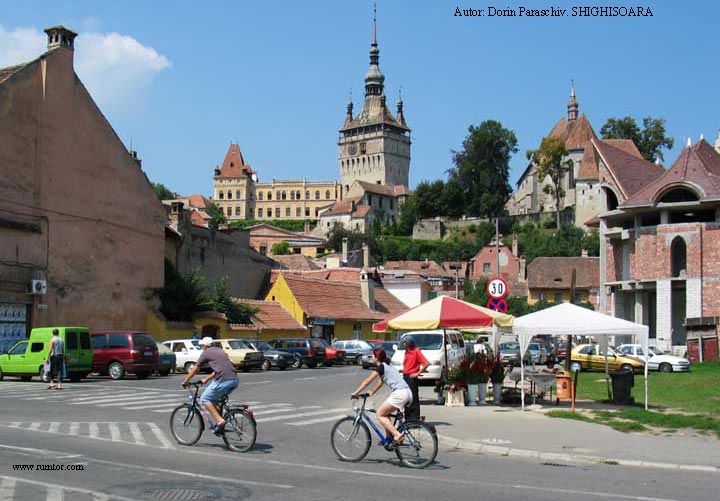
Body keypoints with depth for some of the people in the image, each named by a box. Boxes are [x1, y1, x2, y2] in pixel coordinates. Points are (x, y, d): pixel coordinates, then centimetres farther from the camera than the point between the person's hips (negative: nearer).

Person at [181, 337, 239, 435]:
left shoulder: (206, 353, 8)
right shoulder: (220, 351, 28)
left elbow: (194, 370, 15)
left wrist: (185, 382, 27)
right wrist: (206, 379, 45)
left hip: (223, 380, -8)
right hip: (235, 380, 8)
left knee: (205, 399, 7)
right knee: (215, 399, 24)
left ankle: (220, 421, -6)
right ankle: (220, 423, 19)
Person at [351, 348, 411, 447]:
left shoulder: (381, 367, -4)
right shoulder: (387, 365, 22)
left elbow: (367, 381, -6)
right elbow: (381, 381, 30)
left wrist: (356, 393, -2)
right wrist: (372, 391, 26)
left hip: (400, 393, -9)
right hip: (408, 393, 9)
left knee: (380, 414, -1)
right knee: (385, 413, 21)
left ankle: (397, 435, -12)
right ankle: (390, 437, 18)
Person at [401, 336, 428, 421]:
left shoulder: (416, 351, -11)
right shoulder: (407, 352, 13)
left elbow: (426, 363, -17)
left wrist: (418, 373, -16)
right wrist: (404, 371, 12)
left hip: (412, 378, -9)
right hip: (405, 377, 9)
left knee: (414, 399, -6)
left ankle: (415, 419, -3)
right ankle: (408, 418, 20)